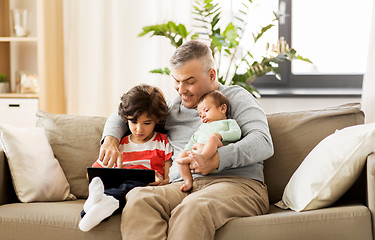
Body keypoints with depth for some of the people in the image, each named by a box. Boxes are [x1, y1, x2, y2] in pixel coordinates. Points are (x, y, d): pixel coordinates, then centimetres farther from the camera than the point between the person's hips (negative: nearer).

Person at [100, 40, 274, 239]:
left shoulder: (235, 97, 12)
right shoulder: (172, 107, 27)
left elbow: (264, 143, -4)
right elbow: (122, 114, 38)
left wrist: (219, 159, -21)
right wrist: (110, 139, 14)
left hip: (236, 182, -4)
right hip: (183, 186, 5)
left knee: (194, 207, -41)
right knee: (137, 197, -30)